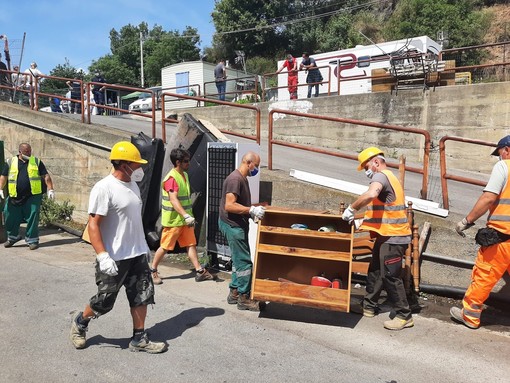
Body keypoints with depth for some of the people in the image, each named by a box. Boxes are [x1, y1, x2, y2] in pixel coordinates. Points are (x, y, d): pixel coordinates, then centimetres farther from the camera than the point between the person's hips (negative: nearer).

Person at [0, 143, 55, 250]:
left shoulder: (36, 162, 6)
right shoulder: (11, 162, 9)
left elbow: (46, 176, 4)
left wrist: (50, 189, -5)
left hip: (33, 196, -2)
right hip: (15, 197, 2)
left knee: (32, 218, -3)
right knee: (10, 216, 7)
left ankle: (32, 240, 10)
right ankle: (12, 237, 29)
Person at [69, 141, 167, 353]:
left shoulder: (133, 185, 8)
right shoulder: (104, 188, -17)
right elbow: (93, 225, -20)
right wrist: (103, 256, -27)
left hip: (137, 254, 8)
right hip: (114, 258, -7)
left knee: (142, 296, 8)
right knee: (104, 301, 7)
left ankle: (139, 339, 20)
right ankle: (79, 321, 35)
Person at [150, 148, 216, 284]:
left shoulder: (184, 175, 10)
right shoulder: (171, 178, -19)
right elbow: (173, 200, -31)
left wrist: (189, 216, 21)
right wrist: (186, 216, -40)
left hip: (184, 219, 8)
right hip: (173, 220, -8)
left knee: (191, 244, 6)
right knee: (165, 247, 3)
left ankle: (200, 272, 8)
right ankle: (153, 271, 20)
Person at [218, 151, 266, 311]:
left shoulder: (243, 179, 14)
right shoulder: (235, 179, -19)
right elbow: (229, 206, -26)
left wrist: (253, 211, 9)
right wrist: (251, 210, -25)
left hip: (238, 225, 11)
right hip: (233, 225, -11)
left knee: (239, 260, 17)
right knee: (244, 262, -4)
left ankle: (234, 292, 27)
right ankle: (243, 298, 6)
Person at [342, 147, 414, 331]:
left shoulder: (381, 176, -13)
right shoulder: (390, 178, 20)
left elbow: (370, 194, -36)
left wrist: (351, 208, -24)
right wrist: (362, 221, 14)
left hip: (392, 236, -11)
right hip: (389, 235, 11)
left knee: (390, 276, -4)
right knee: (375, 271, 17)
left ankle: (404, 316, 6)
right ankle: (369, 306, 28)